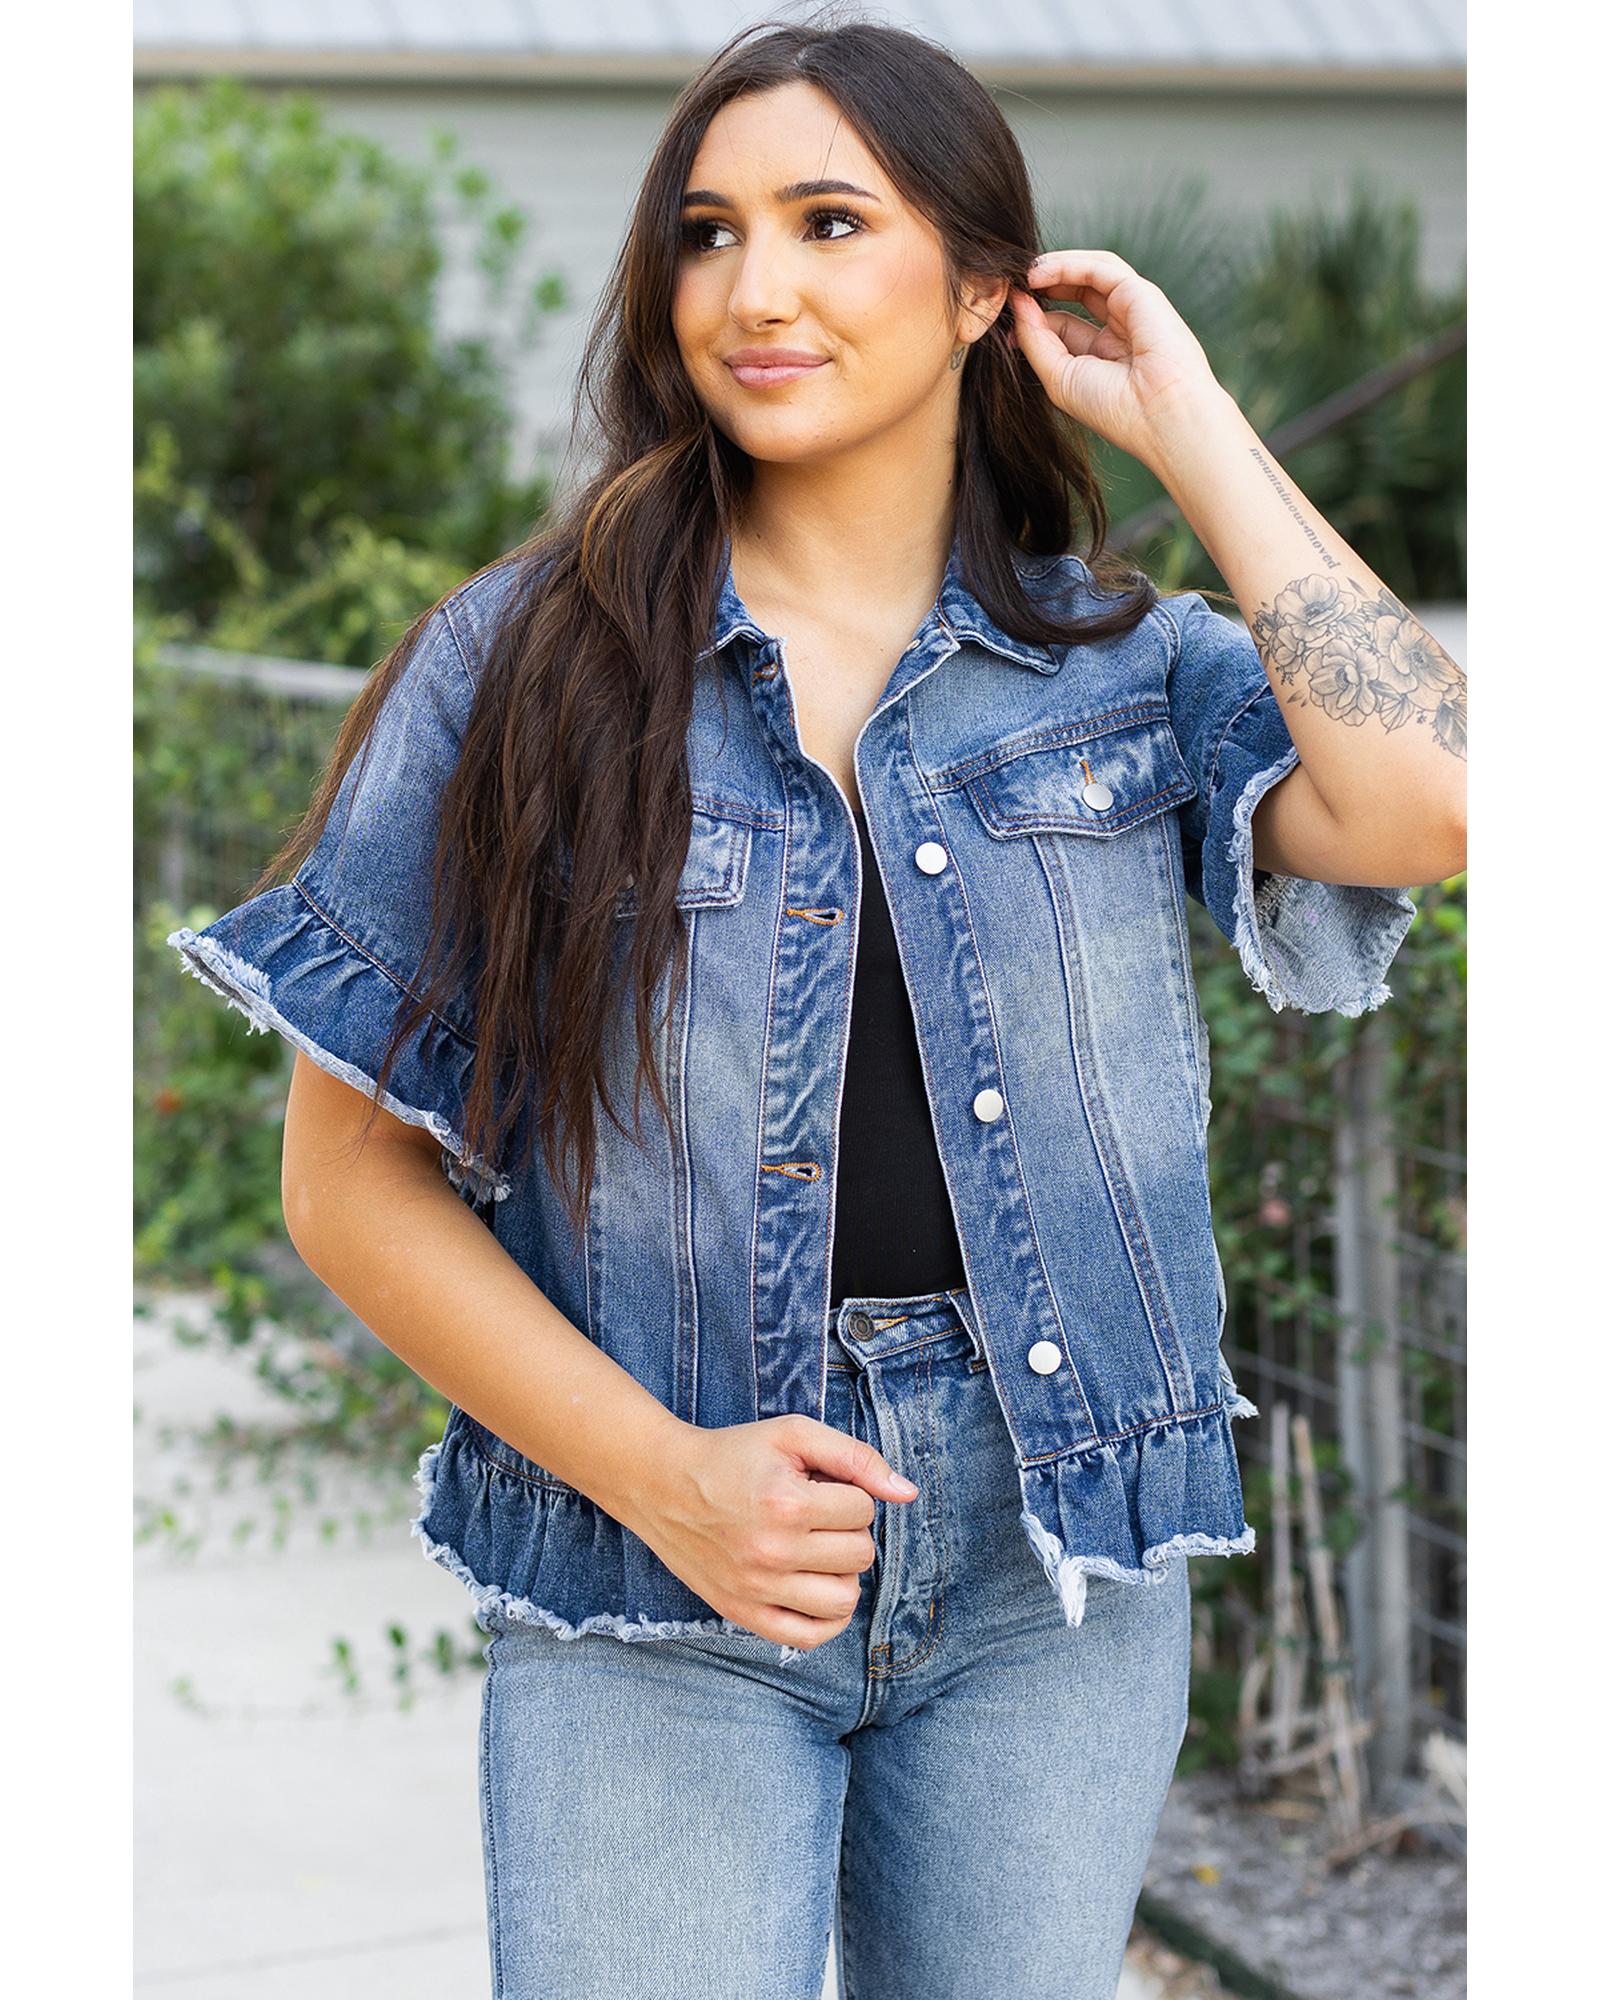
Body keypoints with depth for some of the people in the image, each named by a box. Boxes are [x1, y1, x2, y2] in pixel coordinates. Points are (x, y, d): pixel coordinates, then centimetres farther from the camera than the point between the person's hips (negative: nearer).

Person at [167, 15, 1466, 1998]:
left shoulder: (1134, 669, 4)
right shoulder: (523, 663, 0)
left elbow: (1422, 801, -18)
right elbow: (355, 1179, -1)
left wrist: (1187, 425, -6)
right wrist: (661, 1474, -13)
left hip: (1053, 1555, 2)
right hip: (648, 1601, -1)